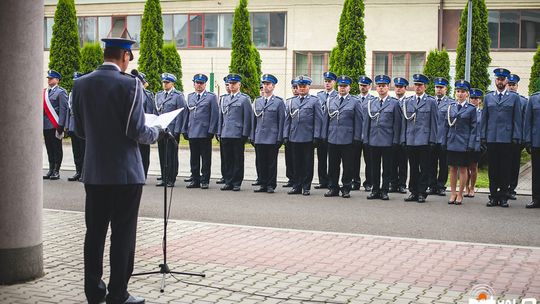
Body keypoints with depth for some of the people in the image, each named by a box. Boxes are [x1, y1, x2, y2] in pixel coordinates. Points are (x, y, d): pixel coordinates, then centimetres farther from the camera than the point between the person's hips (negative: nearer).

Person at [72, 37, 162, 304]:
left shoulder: (81, 84, 2)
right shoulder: (130, 84, -14)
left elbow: (80, 130, 8)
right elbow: (137, 131, -16)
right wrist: (156, 132, 4)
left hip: (93, 173, 5)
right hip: (125, 172, -5)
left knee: (94, 232, 12)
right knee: (122, 234, 3)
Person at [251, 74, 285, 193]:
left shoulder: (279, 102, -1)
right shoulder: (257, 101, 13)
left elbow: (281, 121, -3)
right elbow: (254, 120, 16)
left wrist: (279, 139, -8)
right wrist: (252, 136, 10)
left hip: (272, 138, -4)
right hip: (259, 138, 4)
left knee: (271, 163, 0)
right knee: (260, 163, 7)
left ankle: (271, 185, 7)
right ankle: (263, 184, 14)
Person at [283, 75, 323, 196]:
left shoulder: (314, 101, 2)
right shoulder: (293, 101, 14)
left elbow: (318, 120, -3)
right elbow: (288, 119, 14)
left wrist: (316, 136, -10)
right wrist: (286, 135, 7)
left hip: (308, 138, -4)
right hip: (294, 138, 4)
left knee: (308, 163, 2)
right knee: (297, 163, 8)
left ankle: (306, 187, 8)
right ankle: (297, 187, 15)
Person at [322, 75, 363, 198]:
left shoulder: (354, 102, 3)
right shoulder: (330, 101, 12)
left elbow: (358, 121, 1)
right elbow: (325, 119, 13)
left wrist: (357, 138, -5)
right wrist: (324, 136, 8)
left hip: (348, 140, -3)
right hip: (332, 139, 3)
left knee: (347, 166, 2)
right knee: (333, 165, 6)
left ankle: (346, 189, 11)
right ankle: (333, 188, 15)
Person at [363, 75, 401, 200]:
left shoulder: (394, 103, 1)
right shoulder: (371, 103, 11)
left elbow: (397, 123, -2)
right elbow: (367, 122, 13)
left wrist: (395, 141, -7)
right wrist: (366, 139, 6)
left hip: (387, 141, -3)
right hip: (373, 141, 3)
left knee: (387, 167, 2)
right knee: (374, 167, 8)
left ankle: (385, 191, 9)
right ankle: (375, 190, 16)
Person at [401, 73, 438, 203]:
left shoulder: (431, 102, 4)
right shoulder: (407, 102, 14)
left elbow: (433, 122, 1)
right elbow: (405, 121, 14)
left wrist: (432, 140, -5)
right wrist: (403, 139, 8)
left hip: (424, 140, -3)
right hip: (410, 140, 3)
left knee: (424, 169, -1)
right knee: (413, 168, 8)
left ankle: (422, 193, 5)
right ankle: (413, 192, 14)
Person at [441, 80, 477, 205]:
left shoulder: (471, 109, -1)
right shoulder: (450, 107, 8)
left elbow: (473, 128, -3)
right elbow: (446, 126, 10)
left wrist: (471, 145, -9)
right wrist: (444, 142, 4)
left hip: (464, 144, -3)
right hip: (451, 143, 3)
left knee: (463, 169, 3)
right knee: (452, 168, 8)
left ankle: (460, 194, 11)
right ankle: (453, 193, 15)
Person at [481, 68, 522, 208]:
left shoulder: (514, 97, 6)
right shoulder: (488, 97, 13)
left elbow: (517, 119, 4)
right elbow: (484, 118, 12)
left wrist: (516, 137, -4)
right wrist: (483, 136, 6)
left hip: (507, 139, -2)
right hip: (491, 139, 2)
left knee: (505, 169, 0)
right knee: (492, 169, 4)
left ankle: (504, 197, 7)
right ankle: (493, 196, 10)